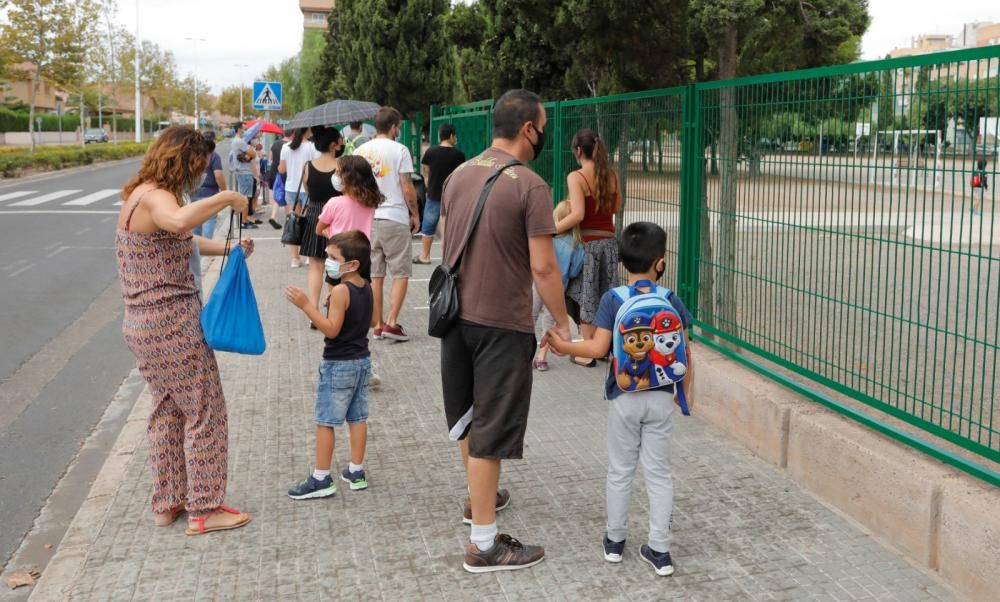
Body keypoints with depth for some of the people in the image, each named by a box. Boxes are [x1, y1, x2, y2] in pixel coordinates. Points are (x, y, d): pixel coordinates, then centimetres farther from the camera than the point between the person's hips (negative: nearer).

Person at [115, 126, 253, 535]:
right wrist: (226, 198, -29)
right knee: (205, 414, 1)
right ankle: (203, 509, 10)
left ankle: (167, 504, 29)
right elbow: (180, 221, -43)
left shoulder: (141, 195, 14)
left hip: (144, 325, 10)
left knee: (168, 413, 19)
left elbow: (181, 240, 26)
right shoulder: (154, 197, -18)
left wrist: (228, 249, 12)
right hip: (172, 323, -10)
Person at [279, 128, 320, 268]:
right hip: (307, 189, -3)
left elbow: (281, 170, 5)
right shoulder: (311, 147, -11)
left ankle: (295, 258, 10)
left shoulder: (286, 147, -1)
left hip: (291, 189, 3)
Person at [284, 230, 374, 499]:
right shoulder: (366, 287, 4)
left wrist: (306, 305, -29)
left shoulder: (341, 291, -21)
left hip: (338, 364, -8)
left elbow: (332, 329, -25)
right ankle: (356, 472, 20)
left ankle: (321, 478, 4)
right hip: (362, 360, 8)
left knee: (325, 421, 0)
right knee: (358, 417, 13)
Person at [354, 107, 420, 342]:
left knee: (374, 274, 10)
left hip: (367, 218, 5)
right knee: (400, 273, 3)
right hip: (395, 219, -5)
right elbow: (407, 188, -9)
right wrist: (415, 214, 4)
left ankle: (378, 324, 14)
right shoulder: (399, 150, -7)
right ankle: (391, 323, -4)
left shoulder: (360, 151, 7)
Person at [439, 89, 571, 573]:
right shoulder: (530, 186, -16)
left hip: (456, 314, 7)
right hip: (502, 323, -7)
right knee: (490, 431, -1)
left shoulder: (458, 175, 6)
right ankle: (484, 546, 7)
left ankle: (480, 497, 44)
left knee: (468, 416, 22)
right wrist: (562, 321, -6)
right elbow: (542, 267, -18)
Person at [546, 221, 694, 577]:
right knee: (659, 472, 9)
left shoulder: (612, 300, -11)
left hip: (624, 399, -1)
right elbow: (684, 353, -2)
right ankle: (659, 550, 13)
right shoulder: (672, 301, -5)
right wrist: (686, 389, 11)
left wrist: (563, 345, -1)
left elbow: (599, 348, -16)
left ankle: (615, 541, 27)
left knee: (620, 471, 14)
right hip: (661, 398, 1)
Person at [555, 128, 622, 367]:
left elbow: (578, 215, -22)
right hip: (609, 242, 5)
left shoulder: (576, 177, -14)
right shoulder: (611, 175, 3)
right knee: (607, 294, 15)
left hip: (587, 243, -5)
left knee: (585, 296, 4)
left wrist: (551, 230, -16)